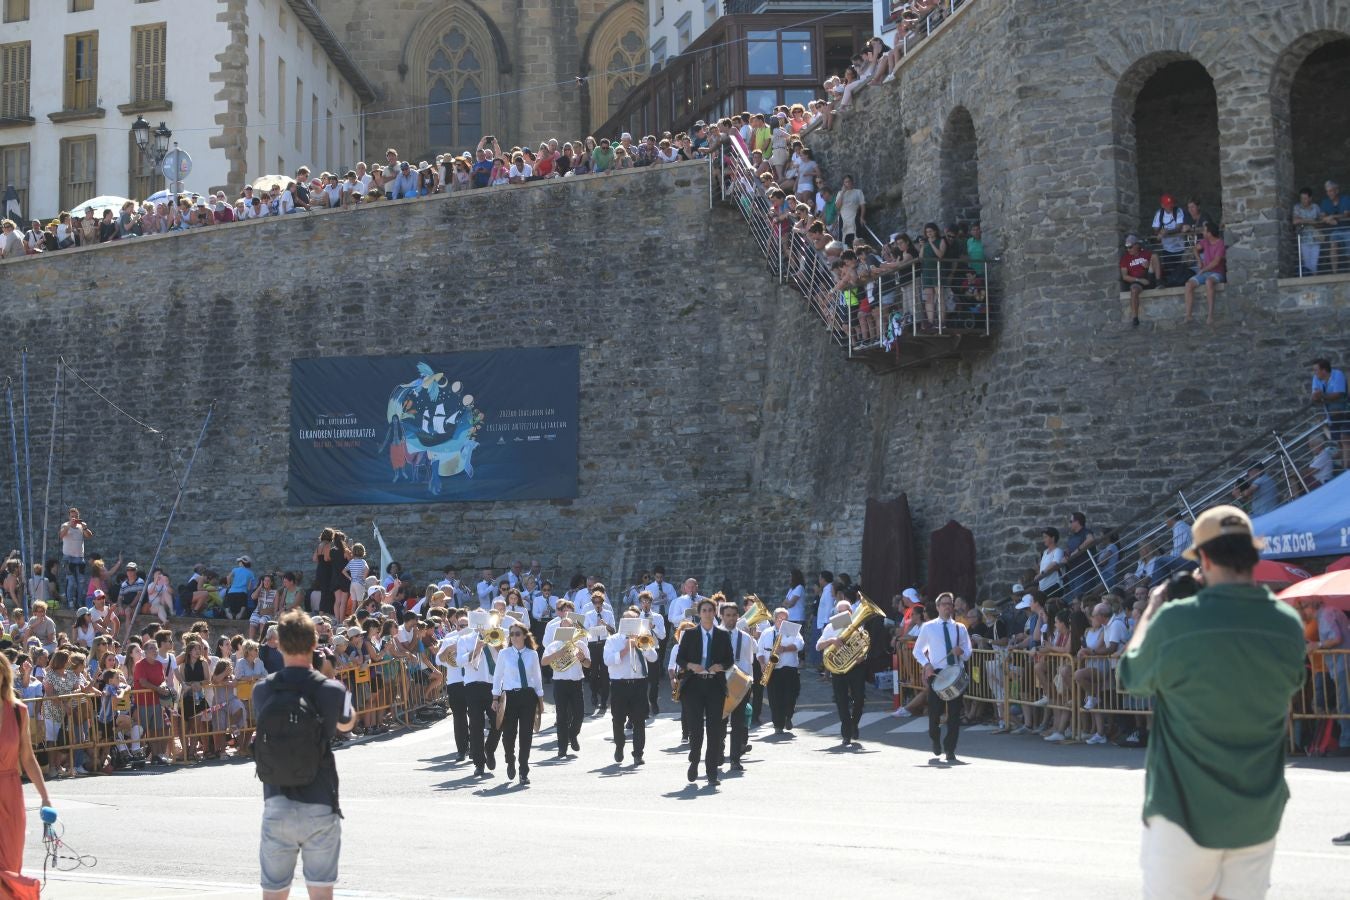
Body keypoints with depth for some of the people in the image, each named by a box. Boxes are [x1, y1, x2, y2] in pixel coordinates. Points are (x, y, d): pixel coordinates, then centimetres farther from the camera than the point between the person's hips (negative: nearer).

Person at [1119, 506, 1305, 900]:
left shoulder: (1176, 621, -17)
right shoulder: (1289, 625, -4)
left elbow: (1131, 677, 1)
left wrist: (1151, 611, 16)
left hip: (1187, 813, -4)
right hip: (1258, 817, 4)